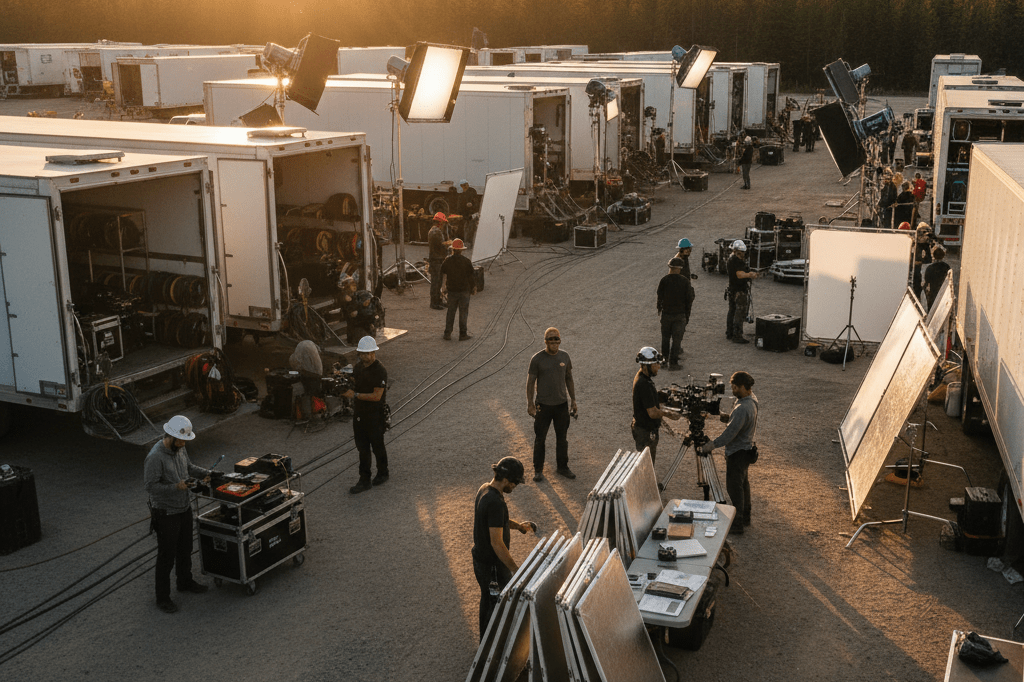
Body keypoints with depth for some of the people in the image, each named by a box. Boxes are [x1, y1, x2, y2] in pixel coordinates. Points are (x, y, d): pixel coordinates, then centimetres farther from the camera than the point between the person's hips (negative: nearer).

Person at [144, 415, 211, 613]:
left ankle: (185, 582, 45)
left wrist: (205, 473, 1)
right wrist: (176, 487, -33)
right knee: (167, 555, 3)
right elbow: (150, 486, -25)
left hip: (184, 509, 8)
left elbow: (189, 466, 18)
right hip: (166, 514, -8)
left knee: (185, 549, 24)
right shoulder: (155, 457, -26)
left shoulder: (180, 449, 1)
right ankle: (162, 597, 16)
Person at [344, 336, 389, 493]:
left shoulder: (380, 371, -19)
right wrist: (345, 390, -7)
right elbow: (354, 384, 16)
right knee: (362, 447, 9)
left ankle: (383, 473, 32)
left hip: (375, 415, -7)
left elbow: (376, 396, -21)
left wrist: (355, 395, -21)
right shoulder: (358, 367, 5)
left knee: (377, 445, 10)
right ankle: (364, 481, 16)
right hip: (359, 414, 7)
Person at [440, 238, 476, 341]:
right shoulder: (466, 261, -10)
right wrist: (473, 287, 8)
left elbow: (441, 273, 10)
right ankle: (463, 334, 9)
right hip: (464, 290, -2)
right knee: (463, 312, 5)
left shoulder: (447, 261, -4)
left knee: (450, 312, 11)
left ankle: (447, 333, 11)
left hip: (452, 290, 2)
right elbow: (472, 276, -4)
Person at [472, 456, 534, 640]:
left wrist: (517, 525, 5)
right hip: (493, 565, -10)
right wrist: (516, 570, -23)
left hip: (480, 558, 10)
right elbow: (497, 543, -29)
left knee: (487, 600, 26)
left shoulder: (485, 489, -1)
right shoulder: (496, 503, -31)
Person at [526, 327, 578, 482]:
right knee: (540, 438, 5)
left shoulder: (564, 356, 2)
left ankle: (562, 466, 29)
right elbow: (530, 382, -7)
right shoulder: (537, 359, -11)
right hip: (543, 405, -3)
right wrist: (530, 404, -10)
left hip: (562, 404, 4)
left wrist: (573, 401, 10)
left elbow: (569, 379, 11)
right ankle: (538, 470, 18)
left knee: (562, 438, 13)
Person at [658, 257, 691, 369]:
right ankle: (673, 362, 3)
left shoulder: (664, 280, -9)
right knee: (676, 339, 5)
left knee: (665, 337, 17)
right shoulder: (685, 281, -8)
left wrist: (659, 308, 15)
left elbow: (659, 296, -2)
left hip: (666, 313, 1)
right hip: (680, 314, -1)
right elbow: (689, 299, -5)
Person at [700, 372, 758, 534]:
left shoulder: (742, 408, -31)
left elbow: (730, 434, -30)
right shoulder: (752, 398, 1)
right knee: (743, 482, 21)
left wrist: (710, 445, -22)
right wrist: (729, 417, 3)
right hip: (748, 448, 10)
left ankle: (737, 524, 6)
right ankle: (745, 517, 34)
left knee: (734, 486, -1)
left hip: (738, 452, -10)